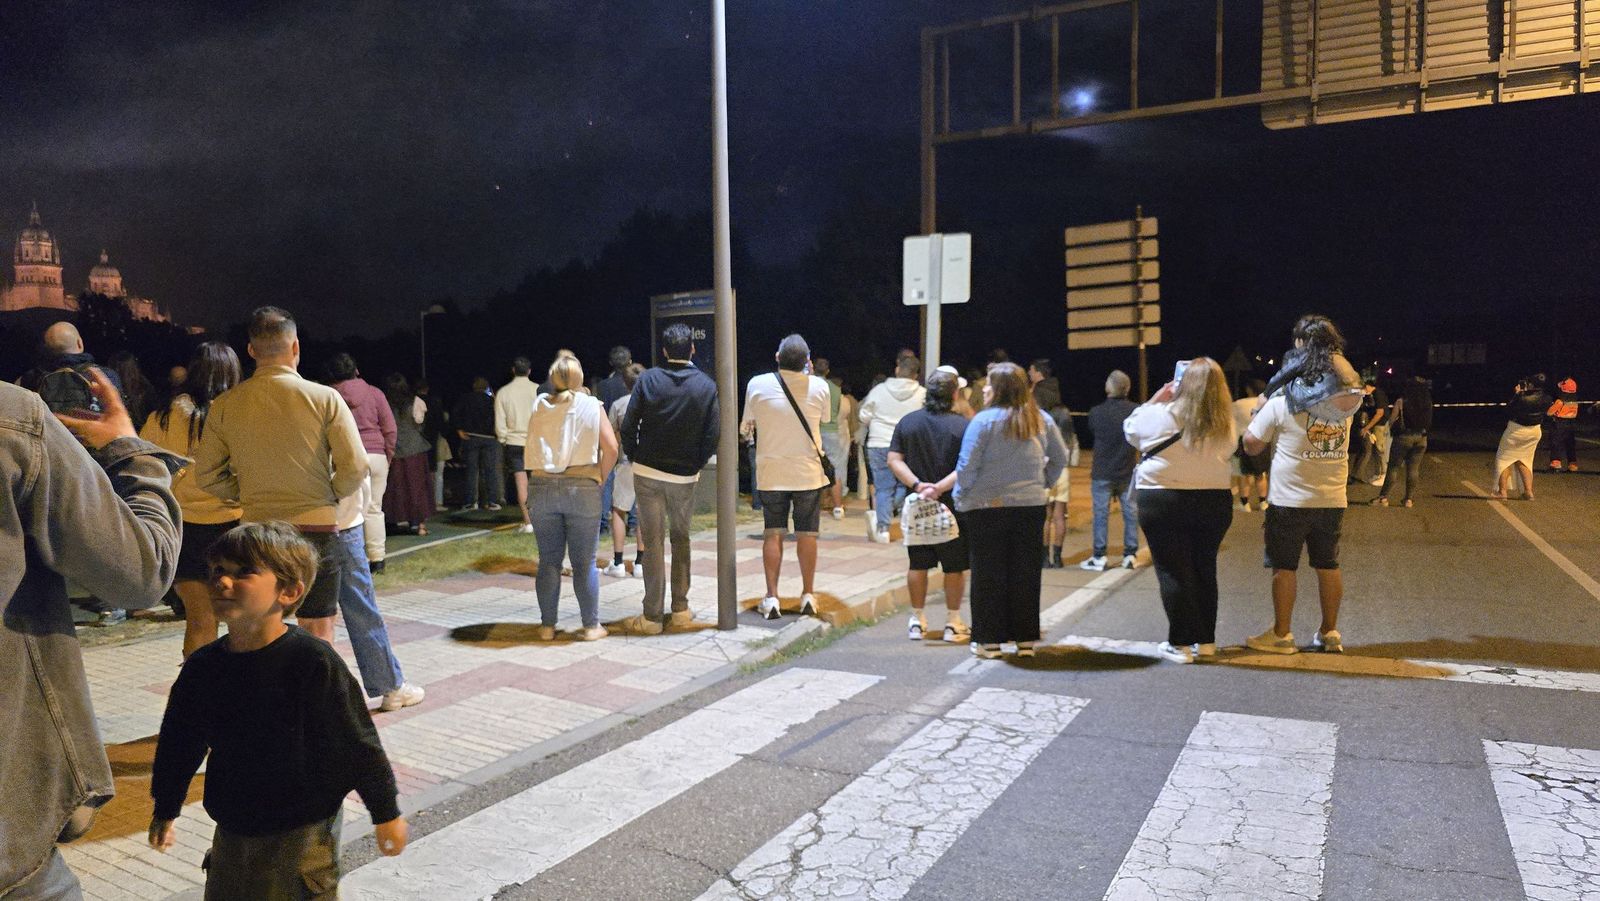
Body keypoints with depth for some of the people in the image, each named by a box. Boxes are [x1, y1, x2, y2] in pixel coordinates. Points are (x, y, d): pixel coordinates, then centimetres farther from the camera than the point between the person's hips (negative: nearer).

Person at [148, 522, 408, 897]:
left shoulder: (312, 661, -19)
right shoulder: (202, 668, -3)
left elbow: (357, 741, -14)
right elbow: (179, 741, 14)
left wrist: (386, 812, -8)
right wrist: (165, 810, 23)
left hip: (303, 831, -5)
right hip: (233, 831, 6)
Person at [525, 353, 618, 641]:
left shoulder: (539, 406, 7)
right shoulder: (592, 406, 0)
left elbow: (530, 440, 17)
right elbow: (610, 449, -5)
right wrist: (600, 479, 5)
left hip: (541, 487, 2)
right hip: (581, 488, -2)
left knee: (548, 561, 9)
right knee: (584, 562, 4)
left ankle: (547, 625, 14)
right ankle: (590, 625, 9)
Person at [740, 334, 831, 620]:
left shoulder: (757, 385, -9)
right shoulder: (819, 387, -8)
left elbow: (746, 426, 0)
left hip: (771, 472, 0)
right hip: (809, 472, 0)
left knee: (772, 534, 7)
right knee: (807, 535, 9)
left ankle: (772, 597, 6)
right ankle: (808, 594, 15)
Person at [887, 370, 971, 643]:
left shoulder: (907, 421, 0)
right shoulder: (962, 425, -11)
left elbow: (894, 460, -4)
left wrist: (917, 484, -12)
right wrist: (940, 487, -19)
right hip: (951, 507, -3)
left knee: (918, 564, 12)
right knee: (954, 567, 8)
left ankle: (917, 620, 19)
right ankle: (952, 623, 14)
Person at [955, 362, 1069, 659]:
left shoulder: (984, 420, -12)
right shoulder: (1041, 420, 4)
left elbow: (967, 466, -14)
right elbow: (1061, 458, 11)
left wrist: (961, 497, -1)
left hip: (987, 508, -4)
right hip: (1031, 506, 4)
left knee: (988, 574, 6)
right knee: (1026, 573, 11)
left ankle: (990, 640, 10)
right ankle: (1025, 639, 17)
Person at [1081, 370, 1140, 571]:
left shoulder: (1096, 412, -12)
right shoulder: (1135, 411, -9)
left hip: (1102, 473, -1)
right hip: (1128, 472, 2)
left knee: (1101, 514, 4)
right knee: (1130, 513, 10)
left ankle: (1099, 557, 5)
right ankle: (1130, 555, 13)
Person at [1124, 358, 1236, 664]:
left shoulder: (1161, 415, -11)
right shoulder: (1226, 426, 1)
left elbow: (1130, 428, 6)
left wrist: (1157, 398, 11)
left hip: (1164, 503, -4)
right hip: (1214, 503, 4)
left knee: (1173, 571, 3)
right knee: (1205, 569, 15)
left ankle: (1181, 644, 4)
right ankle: (1206, 641, 23)